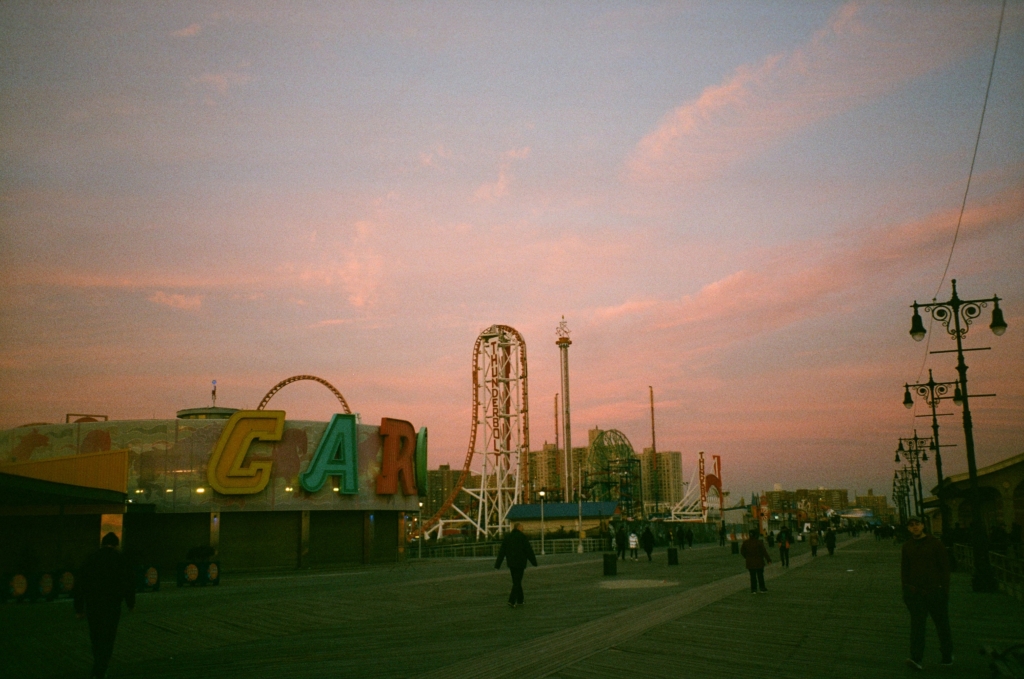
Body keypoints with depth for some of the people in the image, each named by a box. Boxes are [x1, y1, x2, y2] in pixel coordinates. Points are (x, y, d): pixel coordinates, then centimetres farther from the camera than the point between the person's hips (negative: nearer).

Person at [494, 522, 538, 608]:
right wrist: (534, 561, 3)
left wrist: (498, 564, 7)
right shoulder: (522, 537, -8)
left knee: (517, 581, 16)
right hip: (520, 562, -5)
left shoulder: (507, 537, 7)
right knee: (517, 582, -3)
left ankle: (520, 601, 22)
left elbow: (502, 552, 6)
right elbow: (528, 550, -6)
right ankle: (511, 601, -14)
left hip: (511, 563, 5)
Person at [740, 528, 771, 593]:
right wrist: (768, 559, -2)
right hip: (759, 562, -3)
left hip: (750, 563, 3)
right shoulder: (759, 542, -15)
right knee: (760, 575, 13)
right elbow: (764, 552, -12)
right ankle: (762, 588, 20)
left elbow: (742, 551, 3)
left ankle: (753, 589, 10)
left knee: (752, 576, 10)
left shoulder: (745, 542, -3)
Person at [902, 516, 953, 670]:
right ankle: (916, 658, -11)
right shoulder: (907, 546, 7)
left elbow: (945, 566, -1)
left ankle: (947, 655, 28)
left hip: (935, 590, -1)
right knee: (917, 624, -6)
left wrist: (945, 589, -6)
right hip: (915, 592, 2)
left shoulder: (934, 543, -2)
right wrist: (906, 590, 7)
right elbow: (905, 569, 13)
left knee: (942, 624, 10)